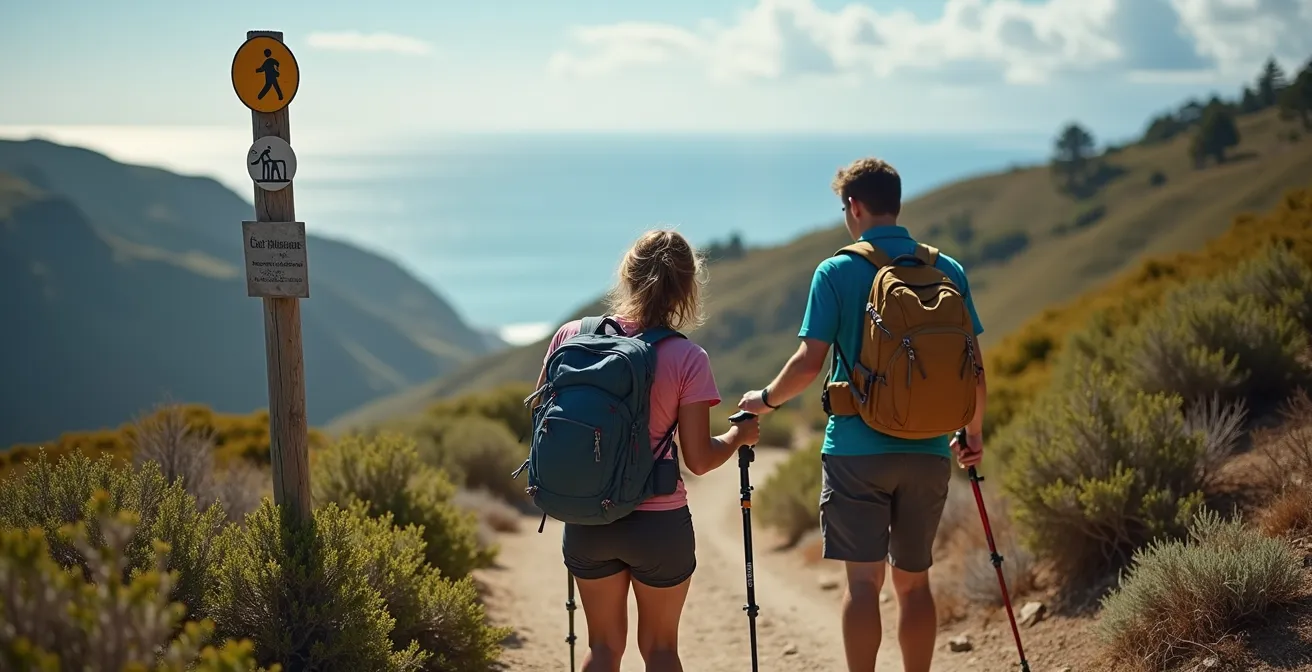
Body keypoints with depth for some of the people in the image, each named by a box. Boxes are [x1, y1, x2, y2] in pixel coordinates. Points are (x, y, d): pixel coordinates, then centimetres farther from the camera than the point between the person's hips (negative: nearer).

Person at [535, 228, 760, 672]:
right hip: (659, 523, -2)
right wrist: (739, 435, 9)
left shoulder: (572, 336, -4)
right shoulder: (687, 359, -12)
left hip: (586, 520, 3)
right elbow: (699, 460, -10)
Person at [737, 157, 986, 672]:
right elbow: (972, 364, 6)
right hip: (928, 450, 3)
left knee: (863, 580, -1)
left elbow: (810, 361, -9)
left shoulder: (836, 272, -5)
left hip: (857, 448, -3)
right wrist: (974, 432, 20)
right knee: (914, 581, 13)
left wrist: (766, 400, 10)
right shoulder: (947, 270, 5)